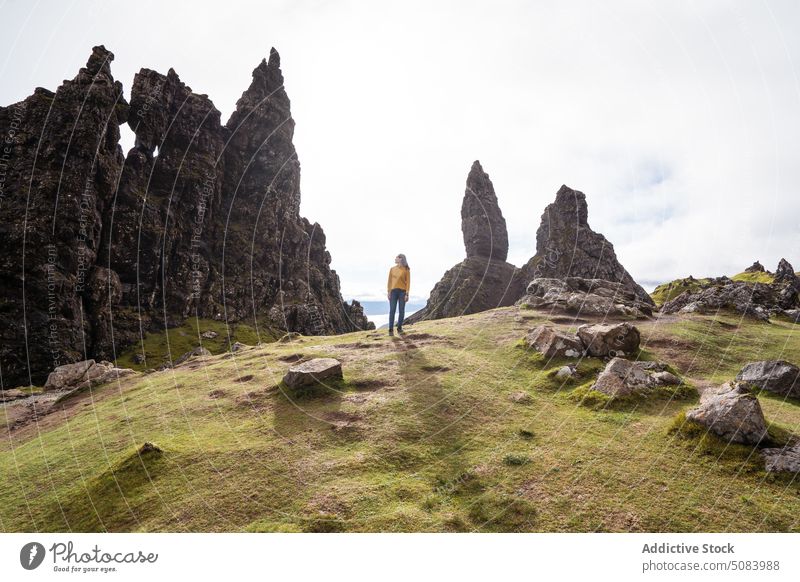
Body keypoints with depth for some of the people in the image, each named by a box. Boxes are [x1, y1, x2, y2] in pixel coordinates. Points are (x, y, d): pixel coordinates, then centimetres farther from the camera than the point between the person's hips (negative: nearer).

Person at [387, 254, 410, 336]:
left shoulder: (406, 270, 2)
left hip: (402, 291, -1)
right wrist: (389, 292, 2)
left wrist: (407, 294, -7)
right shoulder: (392, 269, 10)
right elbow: (389, 281, 10)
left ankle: (399, 328, 13)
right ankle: (391, 329, -5)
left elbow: (408, 282, 0)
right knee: (392, 310, -5)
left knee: (402, 311, 1)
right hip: (393, 291, 1)